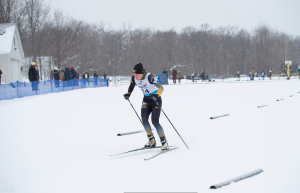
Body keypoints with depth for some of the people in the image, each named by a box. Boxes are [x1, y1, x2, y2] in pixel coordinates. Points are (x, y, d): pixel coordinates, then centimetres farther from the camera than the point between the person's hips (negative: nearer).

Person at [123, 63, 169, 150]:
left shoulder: (149, 77, -28)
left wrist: (156, 95, -51)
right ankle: (151, 141, 8)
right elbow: (132, 85, 16)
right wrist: (128, 93, 4)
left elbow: (161, 88, -34)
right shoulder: (134, 78, -9)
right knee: (144, 120, -7)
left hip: (156, 99, -6)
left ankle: (164, 142, -4)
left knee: (155, 121, -15)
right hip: (146, 100, 6)